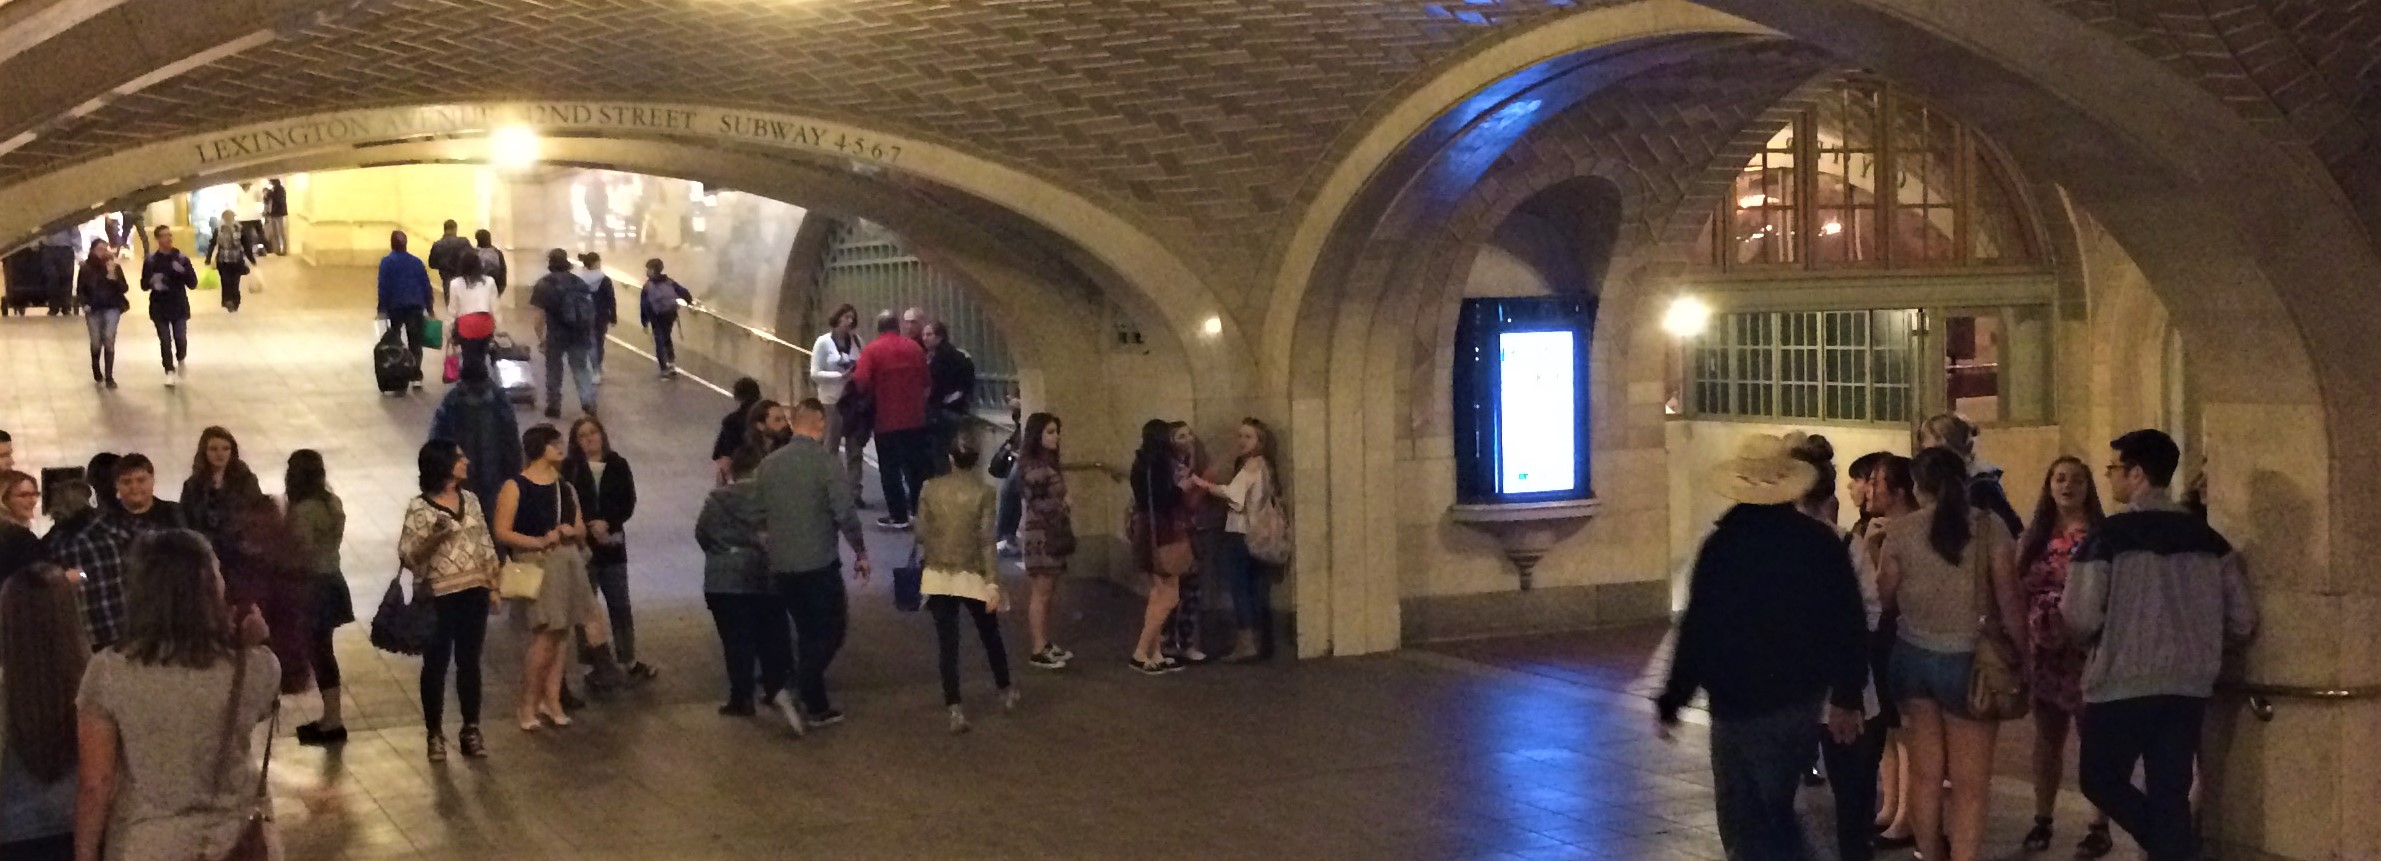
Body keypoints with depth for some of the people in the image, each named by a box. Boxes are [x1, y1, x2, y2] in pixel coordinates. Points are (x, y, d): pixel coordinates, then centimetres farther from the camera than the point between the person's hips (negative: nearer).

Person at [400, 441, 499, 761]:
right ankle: (435, 734, 13)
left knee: (469, 662, 9)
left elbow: (486, 545, 12)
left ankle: (471, 730, 17)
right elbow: (406, 556, -12)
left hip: (473, 593, 4)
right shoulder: (419, 508, -10)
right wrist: (433, 538, -27)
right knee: (436, 665, 4)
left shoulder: (470, 500, 6)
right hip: (438, 597, -4)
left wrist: (494, 586, 9)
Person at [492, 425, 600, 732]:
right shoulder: (515, 487, -6)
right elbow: (502, 532, -12)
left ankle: (551, 701, 13)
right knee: (544, 638, -11)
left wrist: (571, 531, -4)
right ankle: (528, 705, 0)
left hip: (567, 566, 6)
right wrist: (539, 541, -20)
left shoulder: (565, 488, 14)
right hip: (535, 566, -6)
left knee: (558, 637, 7)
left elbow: (581, 530, 19)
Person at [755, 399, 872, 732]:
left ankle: (817, 708, 19)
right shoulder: (824, 462, -12)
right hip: (818, 564, -6)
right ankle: (795, 693, -12)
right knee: (831, 632, 6)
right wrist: (861, 553, -1)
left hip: (780, 565, 6)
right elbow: (844, 514, -15)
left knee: (809, 634, 17)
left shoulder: (769, 463, 5)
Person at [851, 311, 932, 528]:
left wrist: (868, 395, 1)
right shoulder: (915, 347, 3)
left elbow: (860, 382, -19)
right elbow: (926, 381, 8)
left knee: (890, 469, 4)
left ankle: (898, 516, 4)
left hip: (886, 419, -4)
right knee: (915, 466, 13)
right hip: (915, 418, 4)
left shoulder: (872, 350, -10)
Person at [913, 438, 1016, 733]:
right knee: (990, 635, 19)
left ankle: (955, 710, -5)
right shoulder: (982, 492, -8)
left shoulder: (930, 489, -2)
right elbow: (986, 541, -12)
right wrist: (993, 582, -12)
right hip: (973, 576, -1)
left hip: (939, 576, 1)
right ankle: (1006, 691, 36)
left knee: (947, 643, 2)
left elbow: (921, 534, 2)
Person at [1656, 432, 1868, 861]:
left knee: (1745, 819, 4)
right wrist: (1847, 697, 12)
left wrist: (1671, 702, -5)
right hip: (1804, 698, 5)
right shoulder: (1822, 540, -2)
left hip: (1741, 704, -5)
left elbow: (1697, 631, -15)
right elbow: (1848, 625, 3)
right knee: (1775, 808, 22)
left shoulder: (1723, 544, -15)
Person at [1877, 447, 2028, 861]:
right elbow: (2009, 601, -10)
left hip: (1915, 655, 3)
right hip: (1969, 660, -3)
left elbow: (1886, 600, 5)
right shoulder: (1990, 528, -7)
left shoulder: (1900, 531, -2)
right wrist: (2020, 659, -3)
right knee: (1970, 782, 2)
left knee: (1925, 771, 14)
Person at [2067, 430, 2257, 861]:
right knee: (2170, 794, 10)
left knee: (2099, 778, 13)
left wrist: (2091, 643, 8)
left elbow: (2082, 619, -15)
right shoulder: (2207, 538, 5)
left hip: (2121, 685, -5)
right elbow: (2243, 621, 5)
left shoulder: (2109, 536, -10)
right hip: (2187, 688, 5)